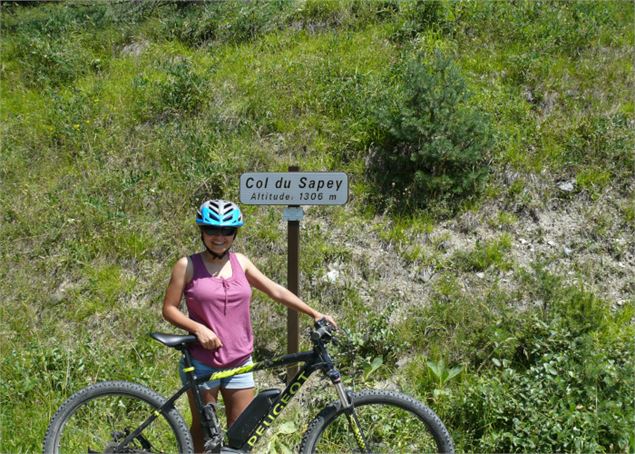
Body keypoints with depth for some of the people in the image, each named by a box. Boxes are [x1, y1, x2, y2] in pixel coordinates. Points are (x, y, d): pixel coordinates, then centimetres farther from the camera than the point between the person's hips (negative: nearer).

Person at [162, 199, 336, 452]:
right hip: (202, 363, -3)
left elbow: (276, 291, 6)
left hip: (239, 363, 4)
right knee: (203, 429, 8)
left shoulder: (240, 262, 6)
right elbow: (169, 309, -4)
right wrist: (198, 328, -19)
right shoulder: (188, 266, -5)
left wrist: (315, 314, 0)